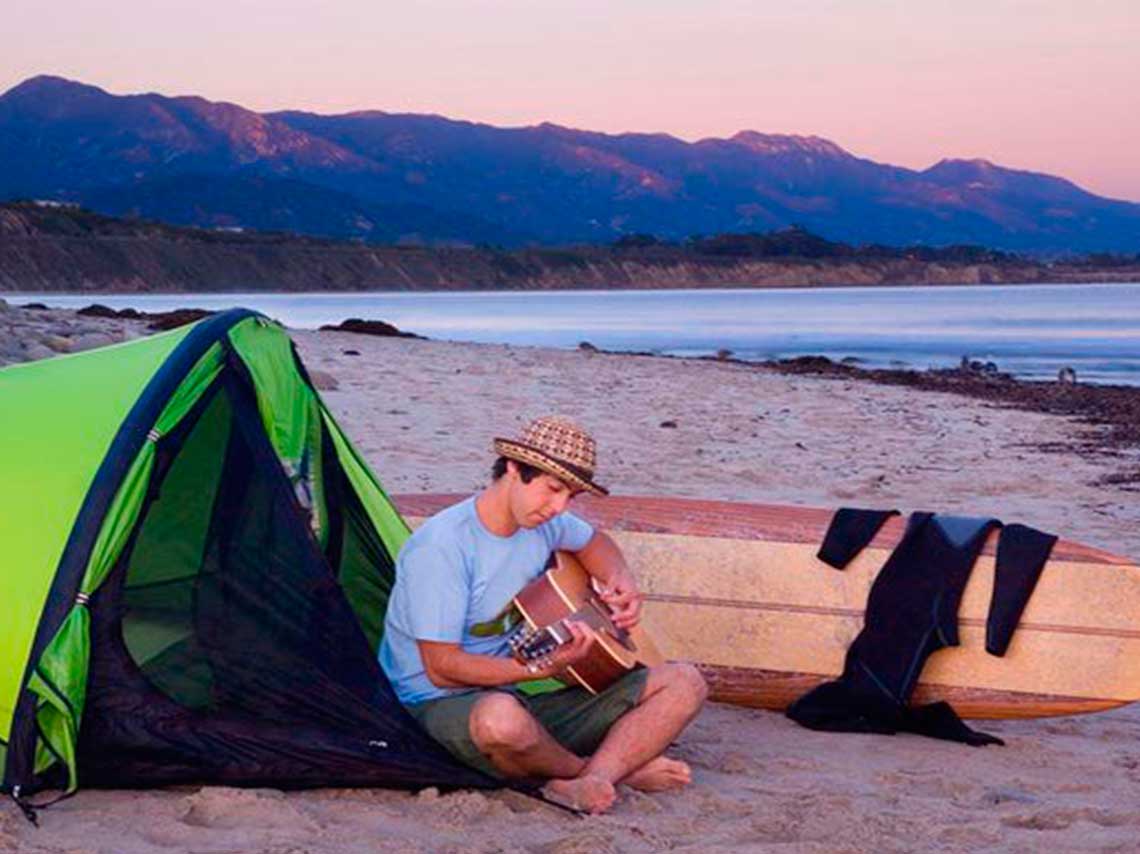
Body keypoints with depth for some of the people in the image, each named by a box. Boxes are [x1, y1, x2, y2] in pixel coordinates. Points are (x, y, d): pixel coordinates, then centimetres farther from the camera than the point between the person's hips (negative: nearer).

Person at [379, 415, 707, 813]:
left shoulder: (542, 523, 5)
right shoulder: (441, 546, -19)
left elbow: (594, 542, 30)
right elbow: (442, 668, -21)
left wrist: (622, 583, 7)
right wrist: (543, 667, -31)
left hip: (530, 699, 7)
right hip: (447, 705, -7)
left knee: (685, 683, -3)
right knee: (502, 719, -45)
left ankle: (589, 782, -25)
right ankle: (610, 767, -13)